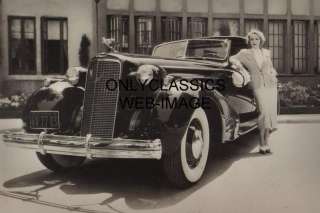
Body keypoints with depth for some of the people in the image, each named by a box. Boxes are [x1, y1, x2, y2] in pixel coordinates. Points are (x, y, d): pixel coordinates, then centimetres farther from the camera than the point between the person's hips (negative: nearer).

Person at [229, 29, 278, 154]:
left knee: (271, 113, -1)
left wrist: (273, 73, 8)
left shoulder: (266, 52, 19)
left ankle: (266, 143, 11)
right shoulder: (245, 53, 9)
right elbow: (232, 58, 5)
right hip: (258, 85, -4)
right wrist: (237, 62, -16)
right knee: (264, 112, -19)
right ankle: (262, 144, -12)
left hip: (271, 84, 4)